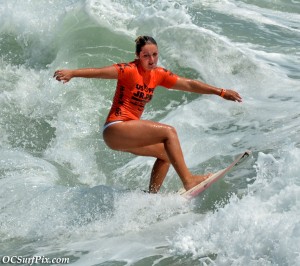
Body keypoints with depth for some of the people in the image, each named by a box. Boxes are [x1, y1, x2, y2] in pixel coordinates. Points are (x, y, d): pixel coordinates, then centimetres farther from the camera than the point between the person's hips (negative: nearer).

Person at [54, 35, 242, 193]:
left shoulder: (159, 75, 9)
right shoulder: (130, 71, -12)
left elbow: (189, 84, 12)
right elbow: (102, 71, -26)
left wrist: (221, 92, 10)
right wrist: (72, 73, -40)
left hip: (128, 134, 9)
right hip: (116, 129, -9)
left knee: (166, 154, 19)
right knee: (169, 131, -19)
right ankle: (188, 181, -27)